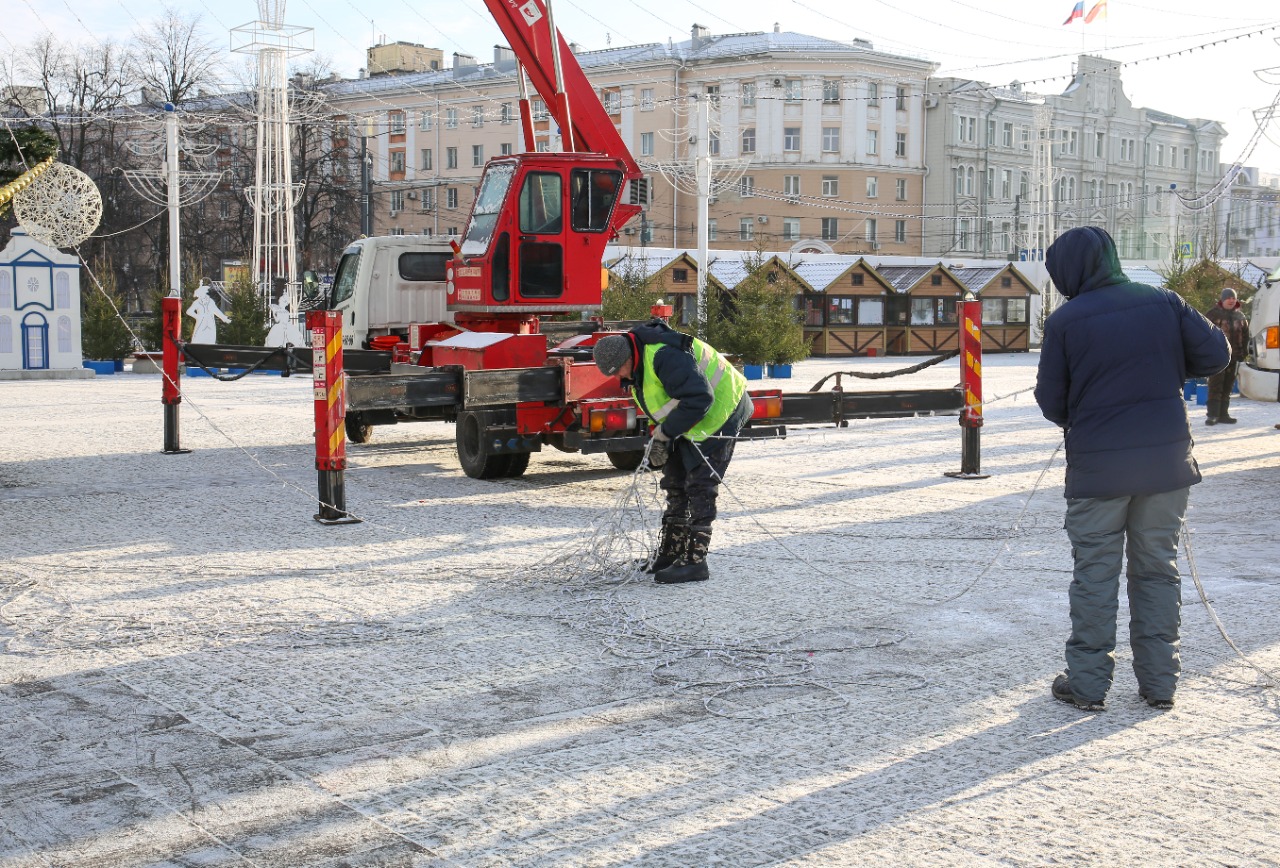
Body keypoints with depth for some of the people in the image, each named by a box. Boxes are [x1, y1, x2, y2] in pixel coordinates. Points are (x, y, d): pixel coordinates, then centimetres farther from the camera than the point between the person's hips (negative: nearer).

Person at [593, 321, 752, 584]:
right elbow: (661, 406, 15)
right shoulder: (638, 363, 3)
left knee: (699, 486, -11)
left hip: (718, 413, -10)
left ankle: (694, 561, -8)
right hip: (689, 422, 11)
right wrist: (659, 438, 2)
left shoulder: (665, 356, -31)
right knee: (675, 483, 14)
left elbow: (699, 399, -33)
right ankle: (671, 553, 23)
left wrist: (664, 433, -25)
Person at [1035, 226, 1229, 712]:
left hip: (1097, 466, -3)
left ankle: (1088, 682, 10)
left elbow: (1051, 403, -4)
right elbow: (1215, 354, 2)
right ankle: (1159, 682, 16)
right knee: (1158, 569, 12)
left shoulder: (1064, 321, -8)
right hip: (1168, 460, 3)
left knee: (1095, 573, 6)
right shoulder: (1163, 302, 0)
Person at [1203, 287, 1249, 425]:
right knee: (1216, 385, -11)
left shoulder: (1240, 315, 14)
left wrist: (1244, 351, 12)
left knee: (1228, 386, 9)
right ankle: (1212, 414, -12)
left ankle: (1223, 413, 14)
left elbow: (1245, 334, 20)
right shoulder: (1214, 313, -2)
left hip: (1234, 356, 6)